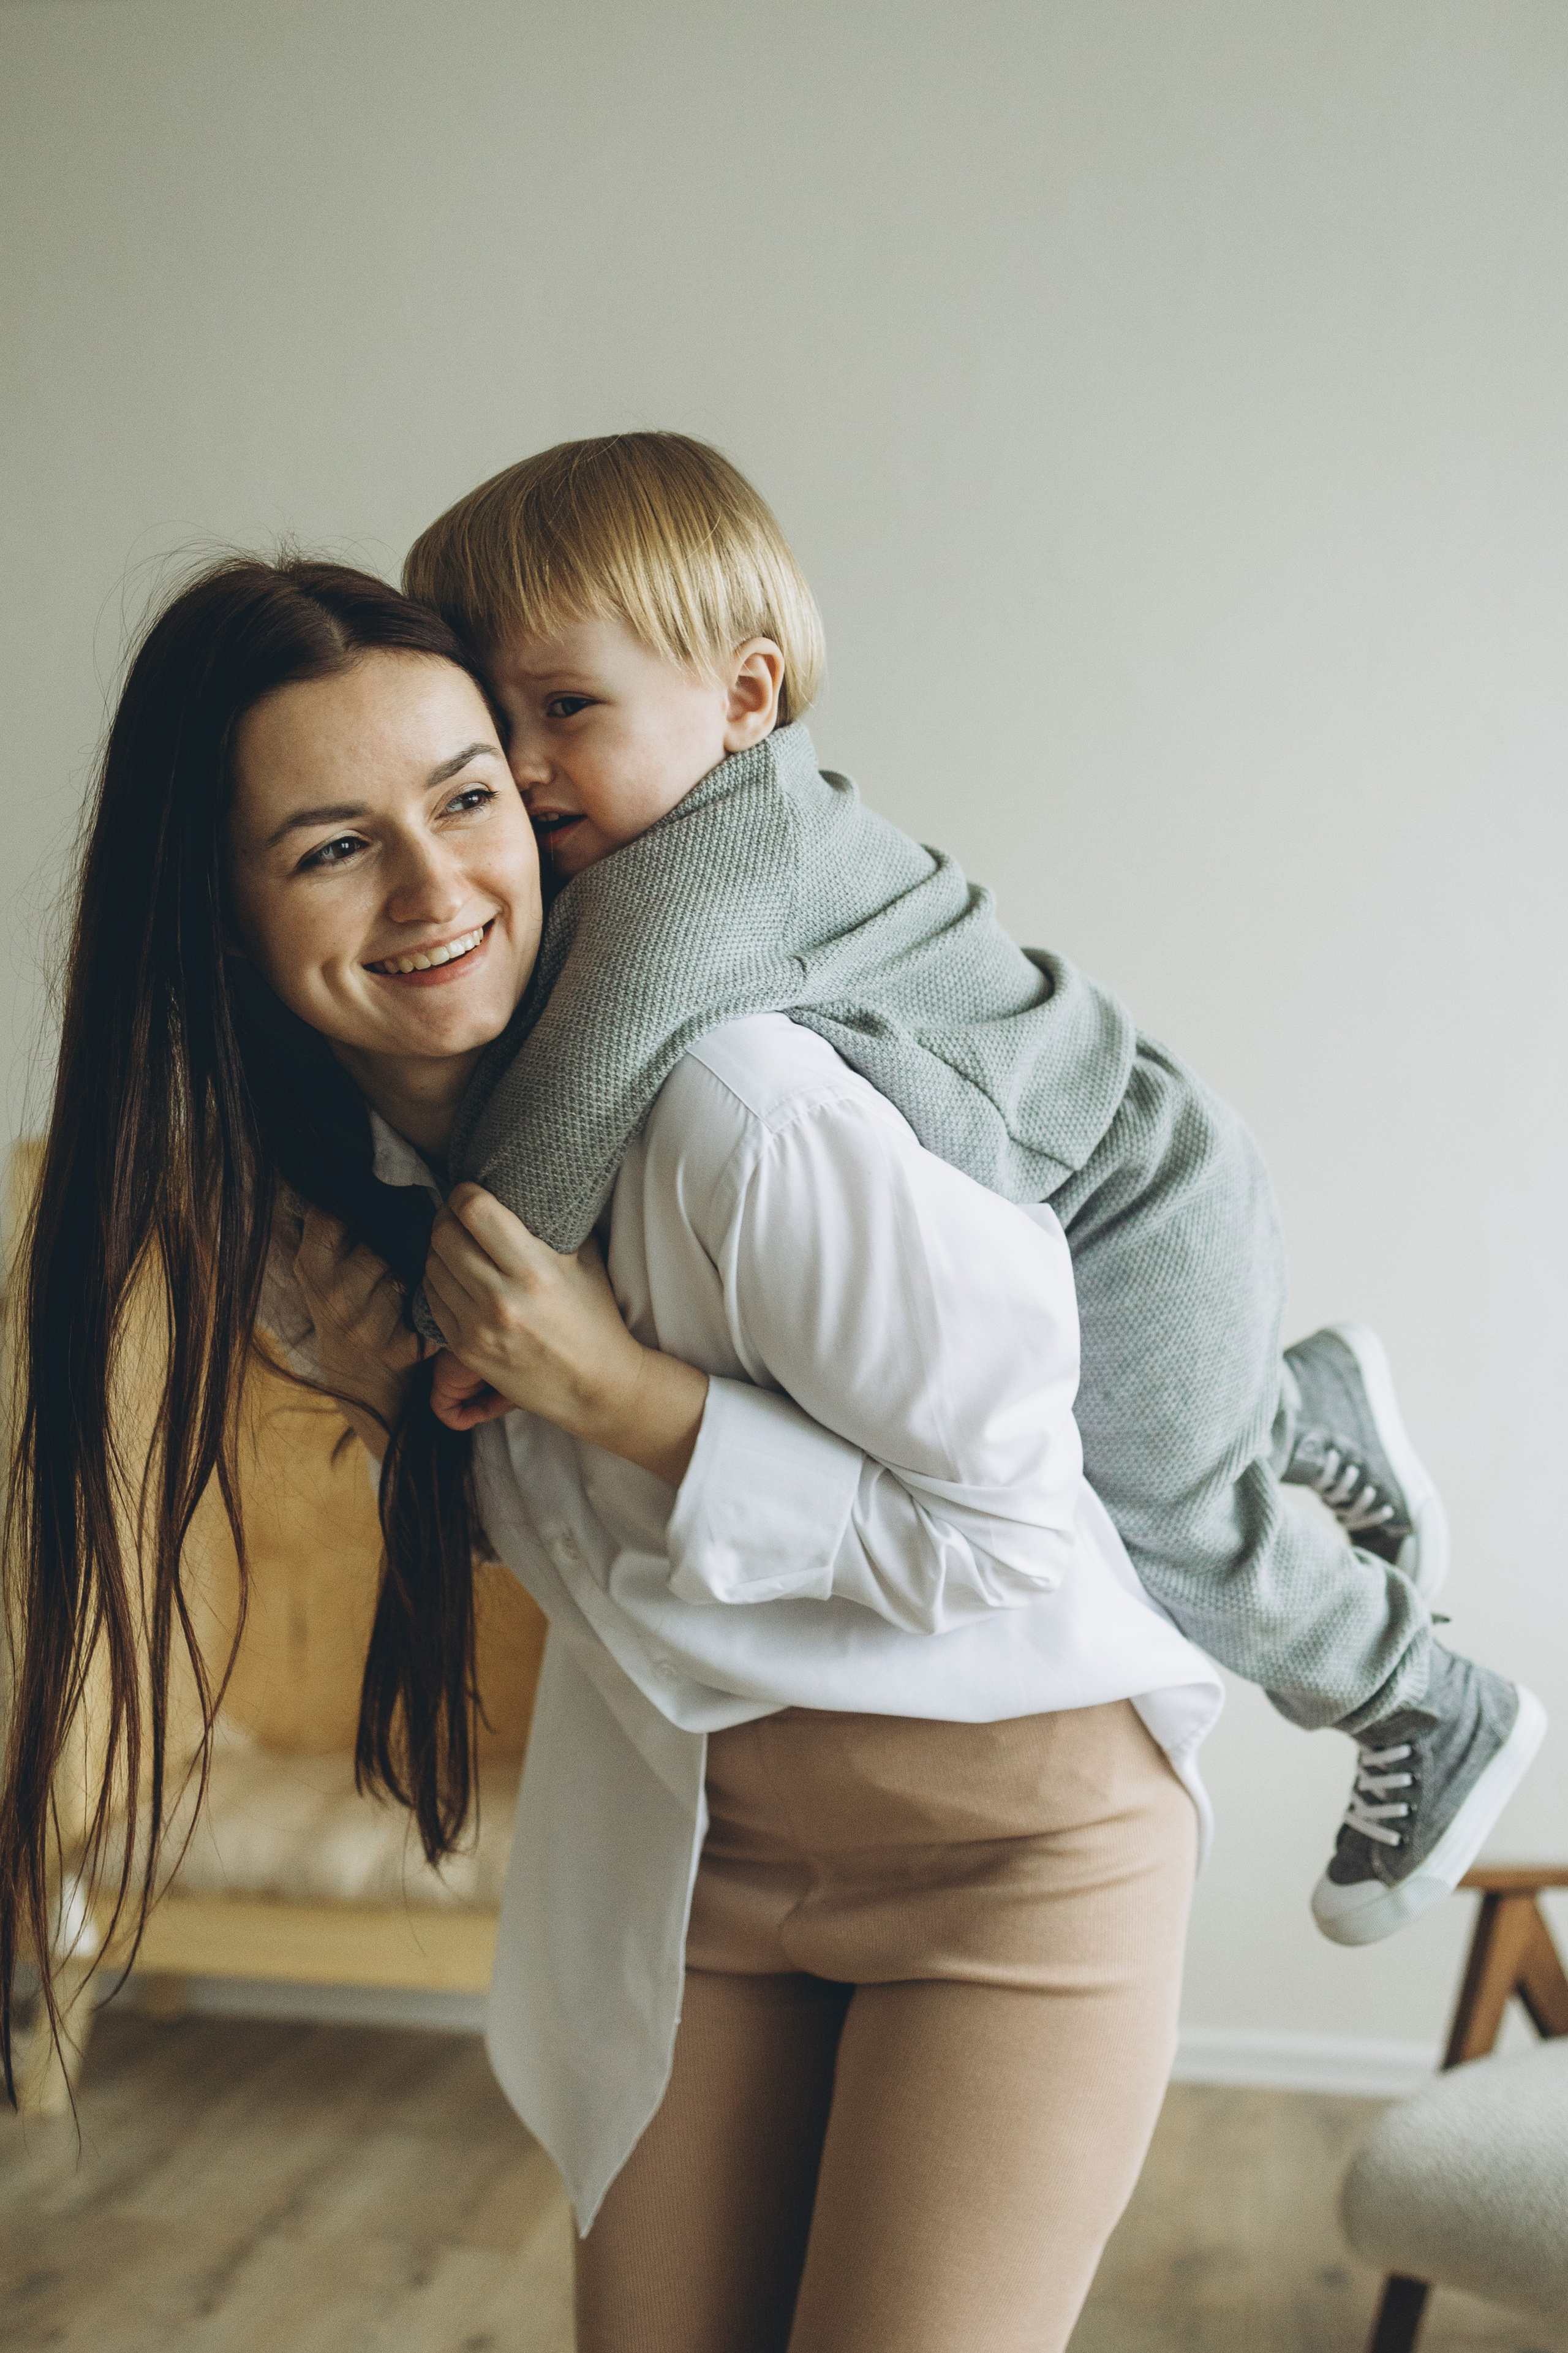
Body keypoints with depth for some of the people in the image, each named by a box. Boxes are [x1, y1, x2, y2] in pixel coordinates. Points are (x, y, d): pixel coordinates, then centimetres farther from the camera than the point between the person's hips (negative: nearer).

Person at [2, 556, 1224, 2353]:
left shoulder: (740, 1111, -29)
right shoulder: (315, 1187, -5)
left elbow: (1012, 1530, -20)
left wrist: (625, 1398, -27)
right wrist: (393, 1403, -10)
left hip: (1011, 1819, -5)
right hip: (700, 1837, 6)